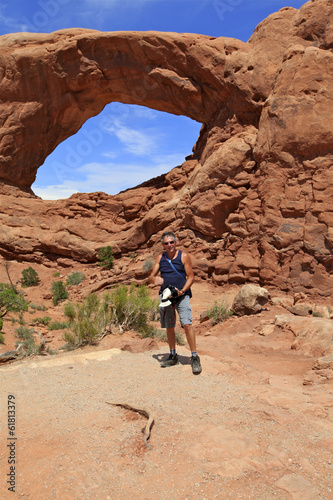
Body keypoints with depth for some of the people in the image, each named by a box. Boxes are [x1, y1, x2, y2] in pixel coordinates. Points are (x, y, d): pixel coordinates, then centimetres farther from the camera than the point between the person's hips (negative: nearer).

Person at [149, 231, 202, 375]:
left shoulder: (183, 256, 0)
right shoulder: (160, 258, 9)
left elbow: (191, 277, -2)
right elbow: (150, 277, 8)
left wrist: (182, 291, -16)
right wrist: (154, 279, -16)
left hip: (182, 295, -4)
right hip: (166, 296, 4)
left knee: (187, 324, -16)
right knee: (169, 328, 11)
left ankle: (194, 357, -8)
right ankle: (173, 356, 26)